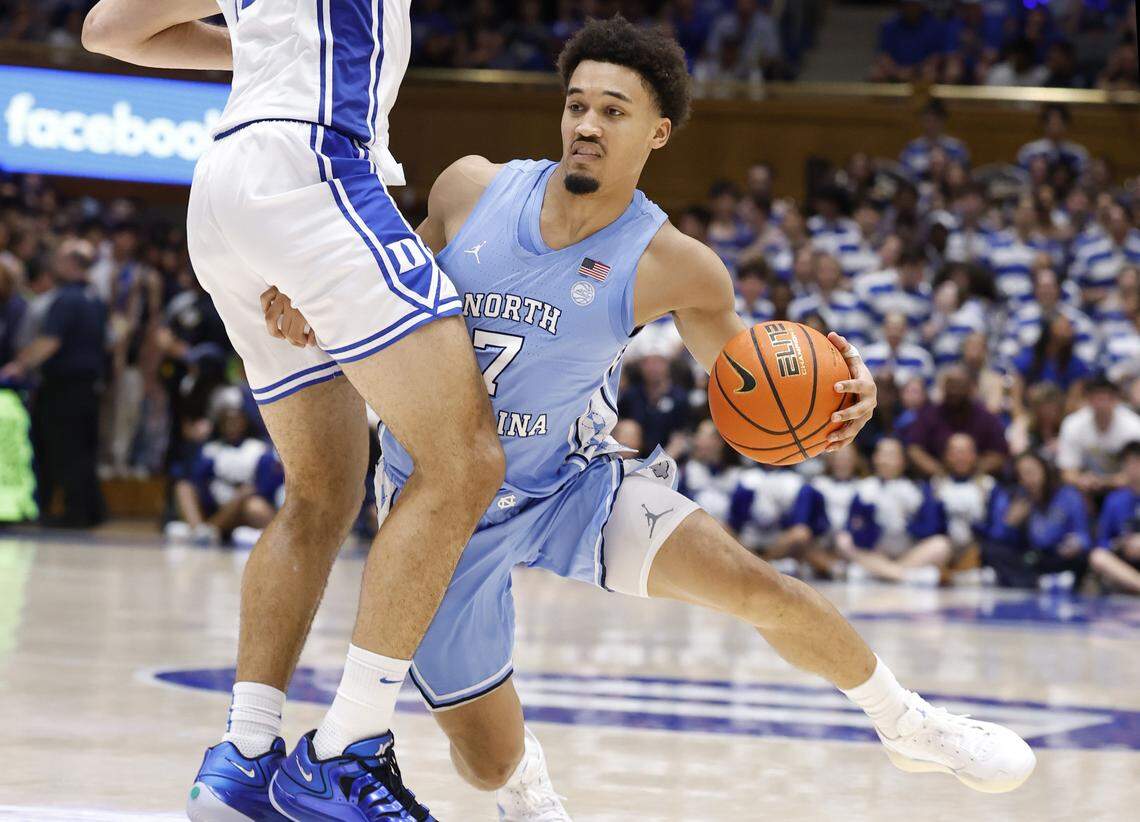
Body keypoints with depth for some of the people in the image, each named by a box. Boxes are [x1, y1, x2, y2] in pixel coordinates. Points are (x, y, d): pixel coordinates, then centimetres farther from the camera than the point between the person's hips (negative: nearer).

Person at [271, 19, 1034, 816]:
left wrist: (834, 385, -24)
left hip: (567, 484, 0)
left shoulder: (670, 266, -17)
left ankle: (911, 725, 4)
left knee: (754, 583, -22)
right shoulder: (471, 188, -13)